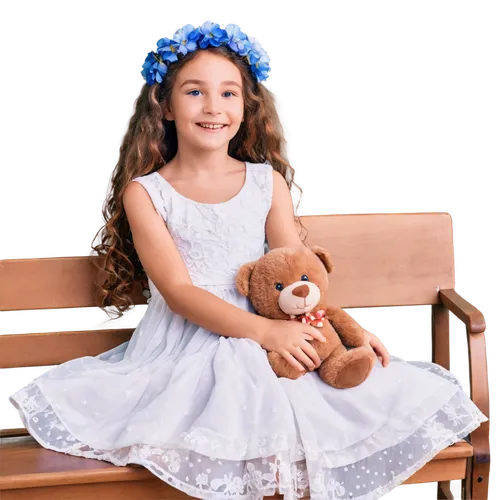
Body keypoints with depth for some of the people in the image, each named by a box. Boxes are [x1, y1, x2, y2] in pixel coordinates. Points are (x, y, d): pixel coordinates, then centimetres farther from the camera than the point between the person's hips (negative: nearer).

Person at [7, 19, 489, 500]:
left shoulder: (268, 182, 8)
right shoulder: (144, 193, -1)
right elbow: (178, 291, -10)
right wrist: (263, 331, -22)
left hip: (264, 343, 4)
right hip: (182, 348, -4)